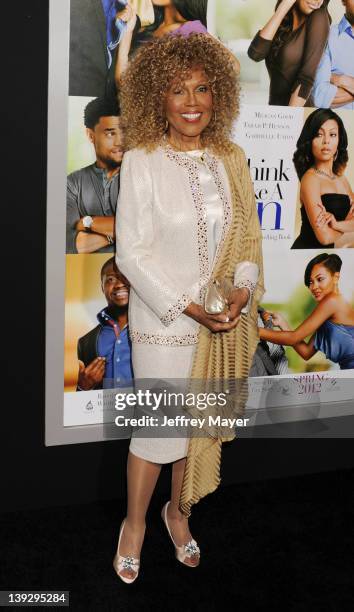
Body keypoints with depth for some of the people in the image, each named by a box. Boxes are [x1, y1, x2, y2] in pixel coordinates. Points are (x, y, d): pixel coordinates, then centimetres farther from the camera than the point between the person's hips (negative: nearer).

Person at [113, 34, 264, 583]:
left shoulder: (232, 161, 2)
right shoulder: (141, 162, -12)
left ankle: (179, 512, 41)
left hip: (225, 321, 4)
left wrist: (243, 288, -12)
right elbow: (132, 253, -13)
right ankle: (135, 522, 31)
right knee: (159, 430, 4)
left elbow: (249, 237, 6)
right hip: (164, 320, -4)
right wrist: (188, 306, -18)